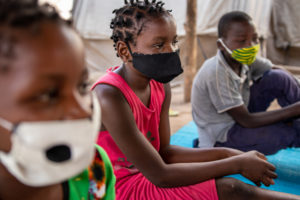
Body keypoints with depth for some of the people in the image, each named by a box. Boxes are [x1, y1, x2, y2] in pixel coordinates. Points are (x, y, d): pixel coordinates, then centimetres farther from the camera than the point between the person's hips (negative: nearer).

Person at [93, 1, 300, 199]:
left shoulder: (161, 87, -1)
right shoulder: (110, 96, -27)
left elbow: (163, 151, 3)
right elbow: (160, 176, -25)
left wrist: (226, 154, -8)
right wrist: (237, 164, -21)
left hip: (144, 176, 8)